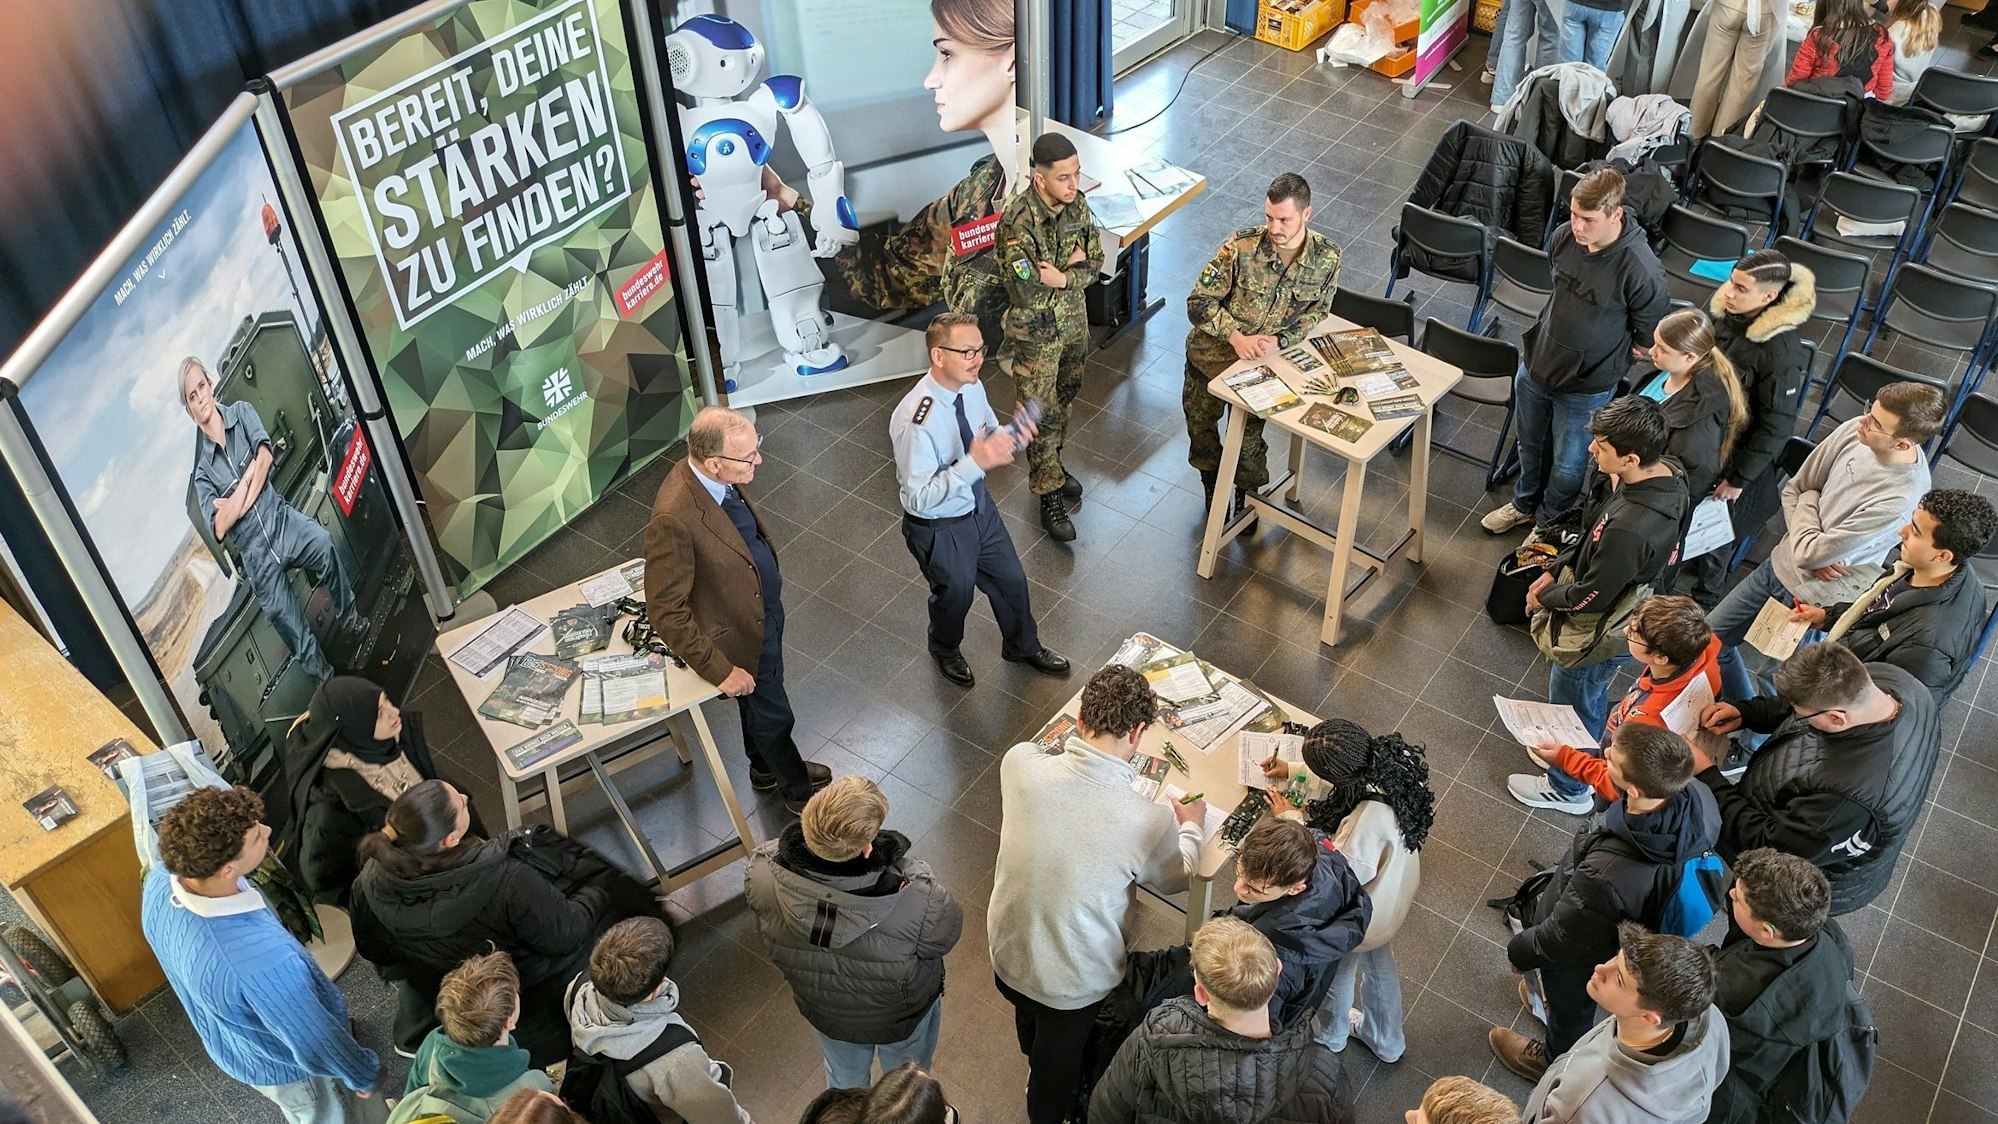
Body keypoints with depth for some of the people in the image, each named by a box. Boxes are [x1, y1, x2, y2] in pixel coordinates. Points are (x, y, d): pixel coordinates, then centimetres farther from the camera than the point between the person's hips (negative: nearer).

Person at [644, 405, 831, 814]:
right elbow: (666, 612, -30)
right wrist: (718, 669, -24)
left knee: (763, 702, 30)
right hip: (742, 633, -7)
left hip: (764, 609, 7)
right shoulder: (674, 519, -39)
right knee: (773, 715, 17)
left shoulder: (714, 478, -13)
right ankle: (797, 789, 45)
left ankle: (766, 768, 57)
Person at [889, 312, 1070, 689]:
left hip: (979, 506, 7)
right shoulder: (915, 421, -36)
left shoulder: (972, 388, -13)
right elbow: (920, 498, -33)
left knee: (1011, 580, 24)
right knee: (955, 594, 20)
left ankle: (1024, 646, 54)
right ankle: (946, 651, 55)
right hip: (939, 528, -6)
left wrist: (1013, 436, -19)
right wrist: (974, 463, -41)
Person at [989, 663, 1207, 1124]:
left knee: (1030, 1027, 40)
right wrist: (1191, 827, 10)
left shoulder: (1019, 764, -27)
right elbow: (1173, 878, -8)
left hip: (1006, 952, 4)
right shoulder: (1150, 821, -34)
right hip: (1075, 981, -4)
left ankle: (1034, 1055, 71)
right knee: (1058, 1068, 30)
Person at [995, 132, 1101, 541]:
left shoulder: (1077, 204, -10)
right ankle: (1050, 495, 18)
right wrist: (1071, 265, -19)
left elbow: (1094, 262, -2)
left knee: (1065, 394, 23)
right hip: (1035, 330, -6)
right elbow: (1025, 292, -32)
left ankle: (1051, 463, 46)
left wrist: (1062, 278, -22)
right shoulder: (1018, 223, -30)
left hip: (1073, 319, 6)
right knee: (1041, 413, 5)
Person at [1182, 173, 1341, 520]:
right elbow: (1199, 302, -19)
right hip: (1213, 352, 0)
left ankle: (1247, 493, 42)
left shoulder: (1327, 257, -18)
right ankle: (1212, 483, 47)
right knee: (1200, 425, 17)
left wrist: (1279, 340, -21)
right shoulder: (1241, 246, -26)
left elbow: (1318, 312, -4)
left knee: (1248, 436, 11)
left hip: (1262, 358, 1)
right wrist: (1236, 337, -31)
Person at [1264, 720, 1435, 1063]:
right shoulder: (1389, 761, -26)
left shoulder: (1368, 821, -47)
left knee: (1336, 972, 27)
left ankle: (1331, 1038, 59)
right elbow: (1341, 777, -2)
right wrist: (1292, 770, 0)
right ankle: (1385, 1040, 61)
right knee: (1379, 963, 34)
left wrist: (1291, 818, -21)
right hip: (1393, 895, 7)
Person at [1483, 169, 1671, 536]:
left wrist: (1613, 357, -4)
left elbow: (1650, 338, -15)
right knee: (1531, 445, 28)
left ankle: (1548, 525, 43)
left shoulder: (1640, 271, -31)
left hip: (1586, 386, -5)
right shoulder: (1564, 236, -15)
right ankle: (1526, 503, 55)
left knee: (1567, 465, 17)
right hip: (1537, 365, 5)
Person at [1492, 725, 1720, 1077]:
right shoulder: (1696, 795, -33)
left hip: (1583, 955, -5)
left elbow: (1561, 936, -25)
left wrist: (1519, 952, -7)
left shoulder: (1607, 875, -50)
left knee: (1571, 1007, 30)